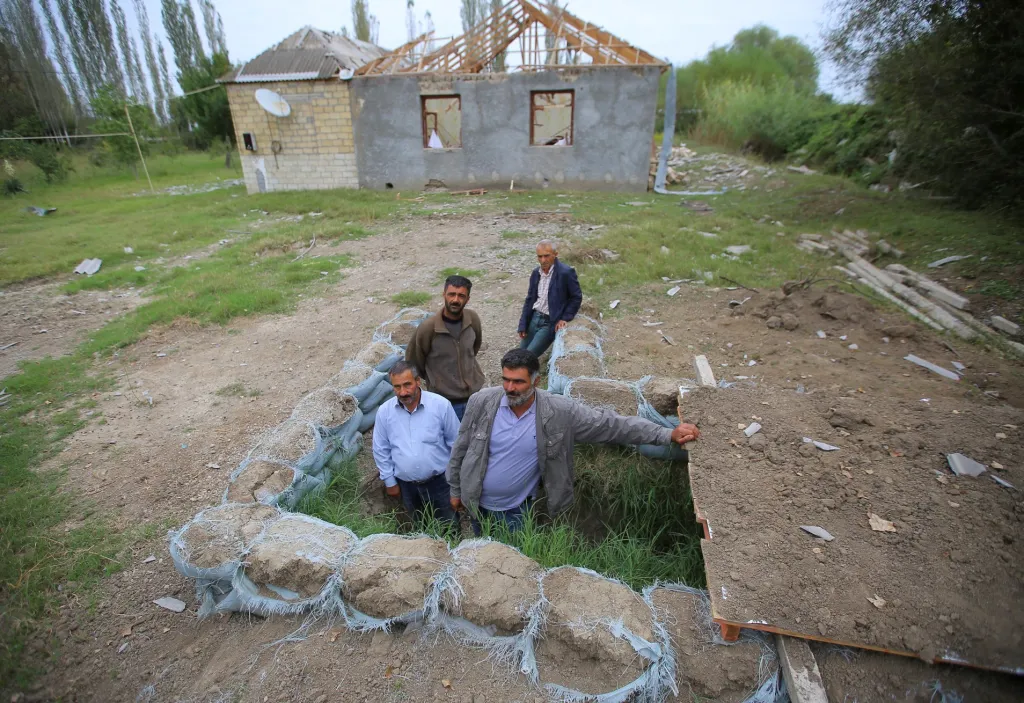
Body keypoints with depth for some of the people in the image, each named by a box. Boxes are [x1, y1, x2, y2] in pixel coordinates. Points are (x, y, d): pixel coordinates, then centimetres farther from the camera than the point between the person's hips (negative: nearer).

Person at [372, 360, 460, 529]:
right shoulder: (384, 411, -8)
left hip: (440, 481, -2)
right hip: (406, 485, 2)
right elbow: (381, 450, 3)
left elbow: (456, 443, -6)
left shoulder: (441, 405, -15)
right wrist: (389, 481, 6)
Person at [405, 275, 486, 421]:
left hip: (475, 395, 4)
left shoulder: (473, 319, -8)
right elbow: (413, 361, -4)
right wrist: (434, 378, 7)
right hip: (445, 402, -4)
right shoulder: (428, 327, -20)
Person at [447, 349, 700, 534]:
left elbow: (611, 424, -20)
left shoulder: (559, 412, -23)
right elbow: (461, 448, -5)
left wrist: (668, 435, -21)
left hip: (516, 509, -2)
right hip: (477, 502, 2)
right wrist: (455, 489, 3)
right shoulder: (481, 403, -19)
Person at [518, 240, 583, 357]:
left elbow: (577, 297, -7)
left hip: (551, 323, -6)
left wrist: (565, 318, -13)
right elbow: (530, 299, 11)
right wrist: (523, 325, 6)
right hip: (534, 318, 6)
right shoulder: (536, 272, 5)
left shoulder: (566, 272, -15)